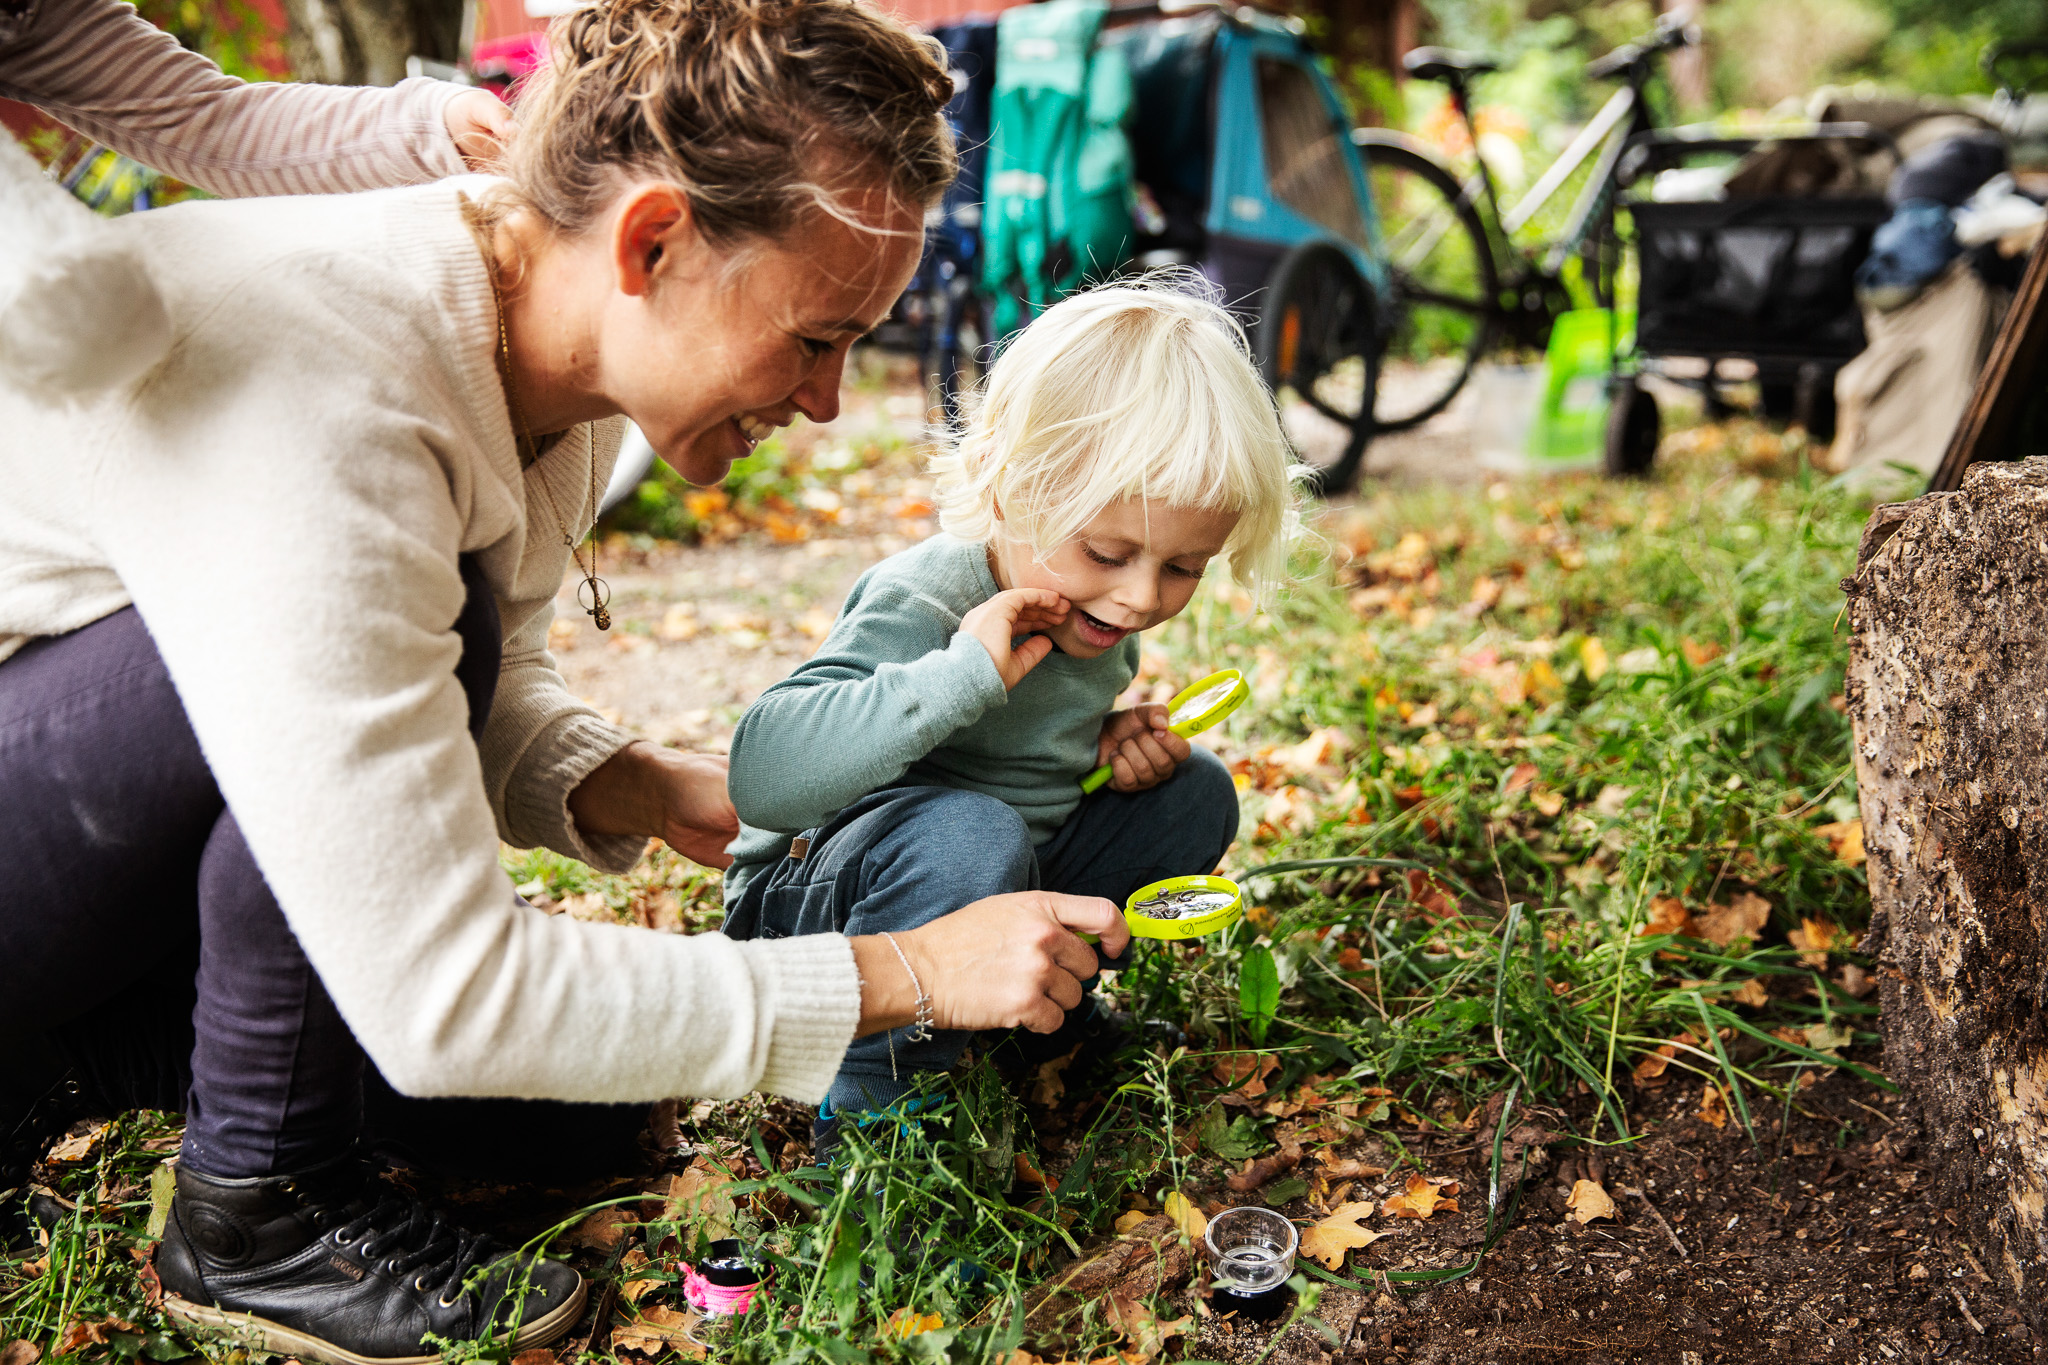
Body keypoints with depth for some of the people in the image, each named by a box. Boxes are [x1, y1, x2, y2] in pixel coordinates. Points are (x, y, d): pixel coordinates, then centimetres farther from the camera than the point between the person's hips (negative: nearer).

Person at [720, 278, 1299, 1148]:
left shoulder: (1097, 611, -4)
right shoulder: (922, 603, -29)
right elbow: (762, 773, -43)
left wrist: (1109, 743, -4)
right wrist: (965, 670, -45)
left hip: (1007, 884, 8)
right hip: (808, 898, -8)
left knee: (1195, 793, 1)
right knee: (972, 836, -39)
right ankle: (872, 1083, -17)